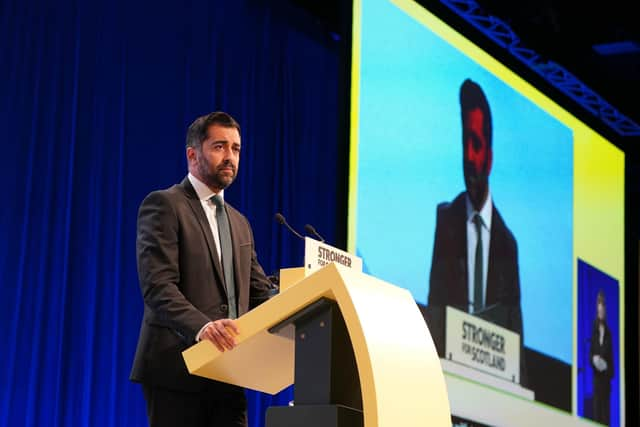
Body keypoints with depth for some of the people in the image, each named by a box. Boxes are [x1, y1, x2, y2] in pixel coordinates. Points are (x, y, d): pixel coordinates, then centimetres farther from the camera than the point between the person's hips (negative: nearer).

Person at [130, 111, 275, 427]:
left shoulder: (239, 223, 23)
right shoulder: (163, 205, -2)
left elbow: (260, 293, 17)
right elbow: (157, 286, -14)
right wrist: (202, 326, -31)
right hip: (177, 367, -7)